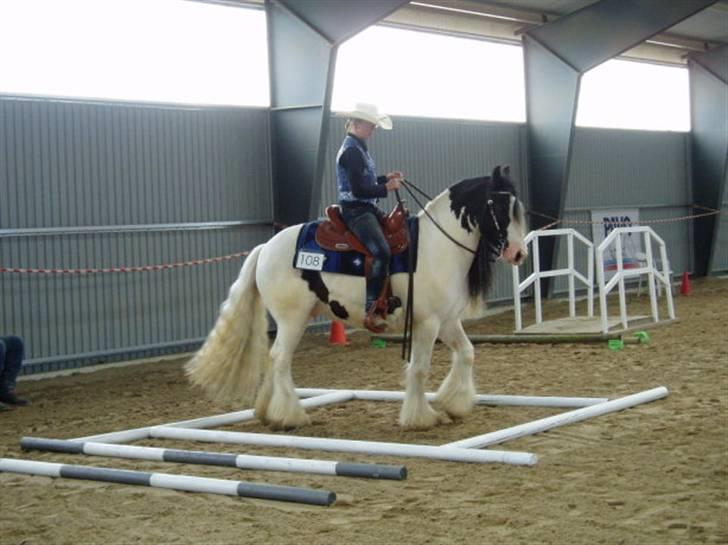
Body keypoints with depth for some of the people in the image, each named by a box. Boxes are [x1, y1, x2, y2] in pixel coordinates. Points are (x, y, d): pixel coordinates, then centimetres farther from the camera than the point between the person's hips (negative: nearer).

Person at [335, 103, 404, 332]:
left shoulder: (358, 148, 16)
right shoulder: (351, 151, -15)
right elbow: (359, 190, -20)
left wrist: (386, 178, 11)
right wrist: (386, 188, -13)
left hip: (367, 209, 11)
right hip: (356, 211, -11)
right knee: (381, 252, -29)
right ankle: (371, 309, -27)